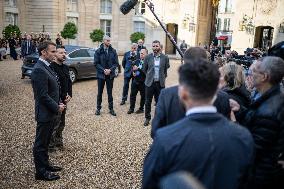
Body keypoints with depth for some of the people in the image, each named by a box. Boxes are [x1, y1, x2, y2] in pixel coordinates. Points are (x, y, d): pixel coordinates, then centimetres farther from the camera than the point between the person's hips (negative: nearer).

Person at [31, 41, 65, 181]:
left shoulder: (46, 67, 9)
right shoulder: (39, 70, -22)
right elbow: (43, 96, -24)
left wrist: (59, 103, 6)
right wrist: (57, 107, -14)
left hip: (51, 113, 9)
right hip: (45, 113, -9)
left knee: (45, 142, 21)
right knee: (41, 144, 5)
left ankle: (45, 165, 36)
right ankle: (41, 172, 18)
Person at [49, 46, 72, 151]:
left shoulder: (65, 67, 11)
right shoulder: (51, 67, -17)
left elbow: (69, 82, 18)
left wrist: (69, 95, 3)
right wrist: (58, 100, -16)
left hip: (64, 100, 8)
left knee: (61, 124, 19)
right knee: (55, 125, 0)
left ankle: (59, 142, 35)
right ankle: (52, 147, 13)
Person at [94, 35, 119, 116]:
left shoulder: (113, 51, 0)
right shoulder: (98, 51, -4)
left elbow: (116, 63, 1)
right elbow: (96, 63, -5)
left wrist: (110, 70, -13)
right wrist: (103, 70, -16)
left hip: (110, 75, 1)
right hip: (101, 75, -1)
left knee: (110, 93, 8)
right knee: (100, 92, 9)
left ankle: (111, 108, 17)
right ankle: (98, 108, 21)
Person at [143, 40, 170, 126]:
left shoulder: (165, 58, -2)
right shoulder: (148, 57, -1)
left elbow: (166, 70, 9)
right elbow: (144, 69, 10)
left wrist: (162, 78, 11)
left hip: (160, 83, 0)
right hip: (150, 83, 1)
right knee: (148, 102, 8)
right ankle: (147, 118, 23)